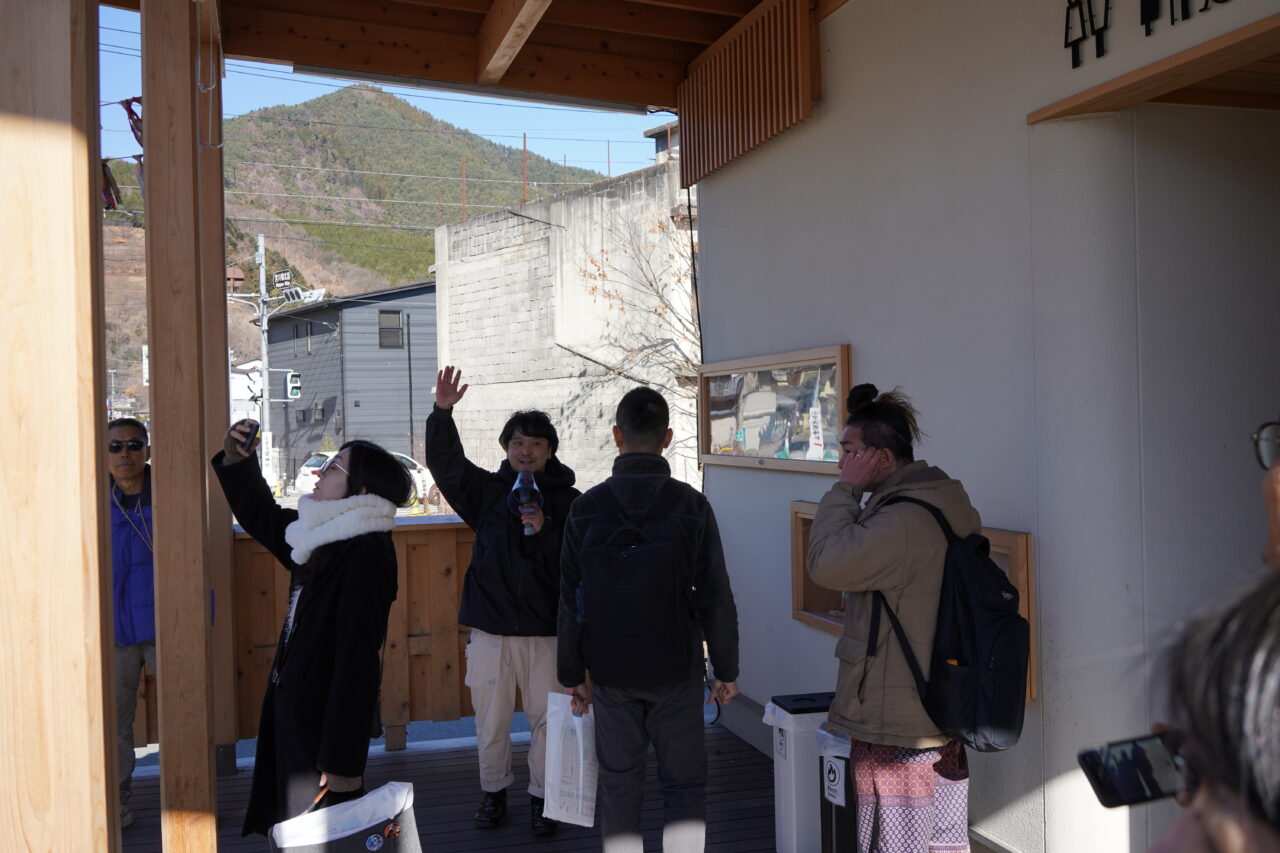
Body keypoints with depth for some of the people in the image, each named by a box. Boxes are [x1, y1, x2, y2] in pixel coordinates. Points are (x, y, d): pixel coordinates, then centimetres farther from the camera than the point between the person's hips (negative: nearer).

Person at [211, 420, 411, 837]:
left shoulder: (366, 553, -23)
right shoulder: (323, 536, 5)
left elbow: (358, 660, -25)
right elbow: (262, 517, 25)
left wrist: (342, 761, -24)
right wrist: (236, 460, 10)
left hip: (325, 721, -9)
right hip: (293, 709, 9)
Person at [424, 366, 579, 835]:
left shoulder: (568, 501, 0)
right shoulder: (487, 490, 4)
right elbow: (445, 462, -7)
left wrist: (542, 532, -21)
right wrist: (442, 413, -20)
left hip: (544, 630, -1)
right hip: (490, 628, 1)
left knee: (546, 717, 7)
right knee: (491, 718, 13)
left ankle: (541, 795, 25)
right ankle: (493, 790, 33)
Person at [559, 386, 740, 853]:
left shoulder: (587, 507, -5)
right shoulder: (691, 505, -8)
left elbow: (571, 600, -2)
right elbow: (717, 596, -6)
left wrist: (572, 674, 7)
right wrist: (726, 669, 5)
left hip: (611, 673, 1)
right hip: (677, 671, -1)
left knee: (619, 784, 14)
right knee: (684, 784, 11)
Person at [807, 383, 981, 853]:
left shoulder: (903, 520, -23)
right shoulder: (949, 509, 10)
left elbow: (826, 563, -21)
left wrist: (845, 488, -14)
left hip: (896, 726, -10)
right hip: (945, 715, 10)